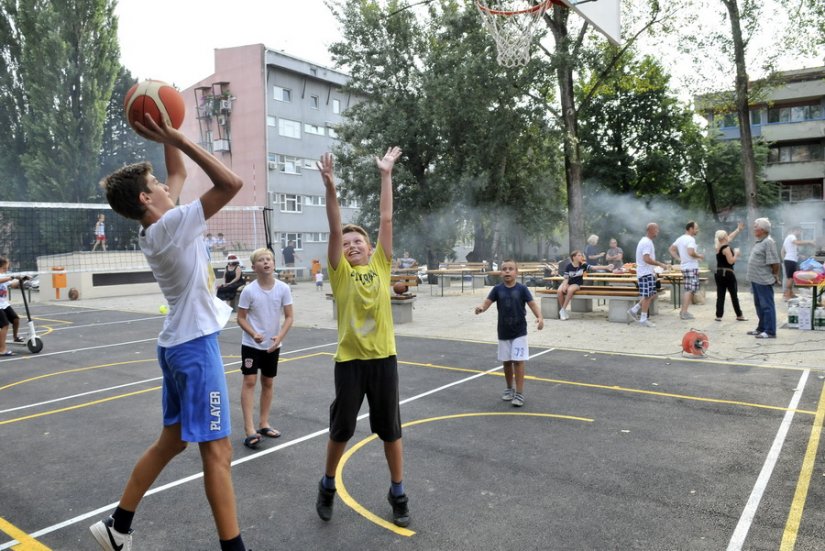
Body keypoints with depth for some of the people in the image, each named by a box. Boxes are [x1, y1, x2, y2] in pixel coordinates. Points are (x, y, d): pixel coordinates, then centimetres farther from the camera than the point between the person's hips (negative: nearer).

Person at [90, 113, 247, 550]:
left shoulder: (155, 229, 7)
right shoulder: (171, 225, -18)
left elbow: (180, 174, 21)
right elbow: (231, 183, -25)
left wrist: (169, 141, 10)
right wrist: (176, 138, -21)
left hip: (179, 344, 10)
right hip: (196, 346, -10)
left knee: (171, 441, 20)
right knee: (217, 451, -3)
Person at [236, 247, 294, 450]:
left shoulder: (283, 288, -8)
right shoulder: (248, 290, -13)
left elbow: (289, 317, -3)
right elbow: (241, 318, -7)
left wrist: (280, 336, -18)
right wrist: (254, 334, -23)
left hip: (273, 345, 3)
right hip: (251, 344, -3)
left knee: (268, 382, 12)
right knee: (249, 381, -7)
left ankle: (263, 424, 26)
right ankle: (250, 429, -4)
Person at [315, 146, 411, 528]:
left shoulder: (381, 265, 4)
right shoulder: (340, 271, 1)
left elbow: (386, 220, 1)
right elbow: (335, 229, -11)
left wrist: (386, 175, -1)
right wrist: (330, 187, -20)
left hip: (383, 358, 1)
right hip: (349, 360, -1)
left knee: (390, 428, 12)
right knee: (341, 428, 12)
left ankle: (398, 494, 29)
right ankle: (328, 485, 37)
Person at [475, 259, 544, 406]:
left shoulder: (522, 289, -7)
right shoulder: (497, 289, -2)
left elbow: (533, 304, -11)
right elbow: (487, 302, -10)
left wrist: (539, 317, -30)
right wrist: (481, 308, -33)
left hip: (519, 332, -3)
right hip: (503, 332, 3)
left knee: (518, 361, -5)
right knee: (506, 361, 14)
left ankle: (519, 393, 4)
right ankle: (509, 389, 33)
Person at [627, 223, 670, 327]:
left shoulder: (646, 241, 17)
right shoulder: (647, 242, -16)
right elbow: (647, 259, -25)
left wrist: (653, 270, 20)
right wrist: (660, 264, -19)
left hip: (648, 273, 10)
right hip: (646, 274, -10)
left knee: (652, 295, 13)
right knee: (648, 296, -5)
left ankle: (633, 311, 15)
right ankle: (643, 320, 2)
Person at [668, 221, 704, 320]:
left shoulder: (680, 238, 13)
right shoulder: (690, 239, -15)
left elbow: (671, 249, 17)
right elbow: (691, 252, -28)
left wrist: (679, 259, 12)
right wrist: (699, 256, -11)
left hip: (684, 266, 9)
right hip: (691, 267, -9)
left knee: (687, 290, 16)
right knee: (690, 290, -7)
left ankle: (683, 311, 19)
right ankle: (684, 312, -8)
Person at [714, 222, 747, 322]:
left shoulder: (718, 246, 9)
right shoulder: (726, 248, -15)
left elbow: (730, 237, 22)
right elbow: (731, 261, -17)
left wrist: (738, 229, 27)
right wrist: (736, 253, -4)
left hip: (718, 273, 7)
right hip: (728, 274, -7)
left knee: (720, 296, 5)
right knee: (734, 296, 5)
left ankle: (719, 316, 2)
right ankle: (739, 315, 14)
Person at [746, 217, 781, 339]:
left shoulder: (768, 242, -16)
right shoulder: (759, 242, 14)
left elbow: (774, 262, -19)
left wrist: (775, 276, -9)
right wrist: (753, 276, 16)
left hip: (764, 280, -10)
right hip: (756, 279, 10)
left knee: (767, 306, -3)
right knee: (759, 305, 18)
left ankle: (770, 331, 2)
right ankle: (761, 328, 29)